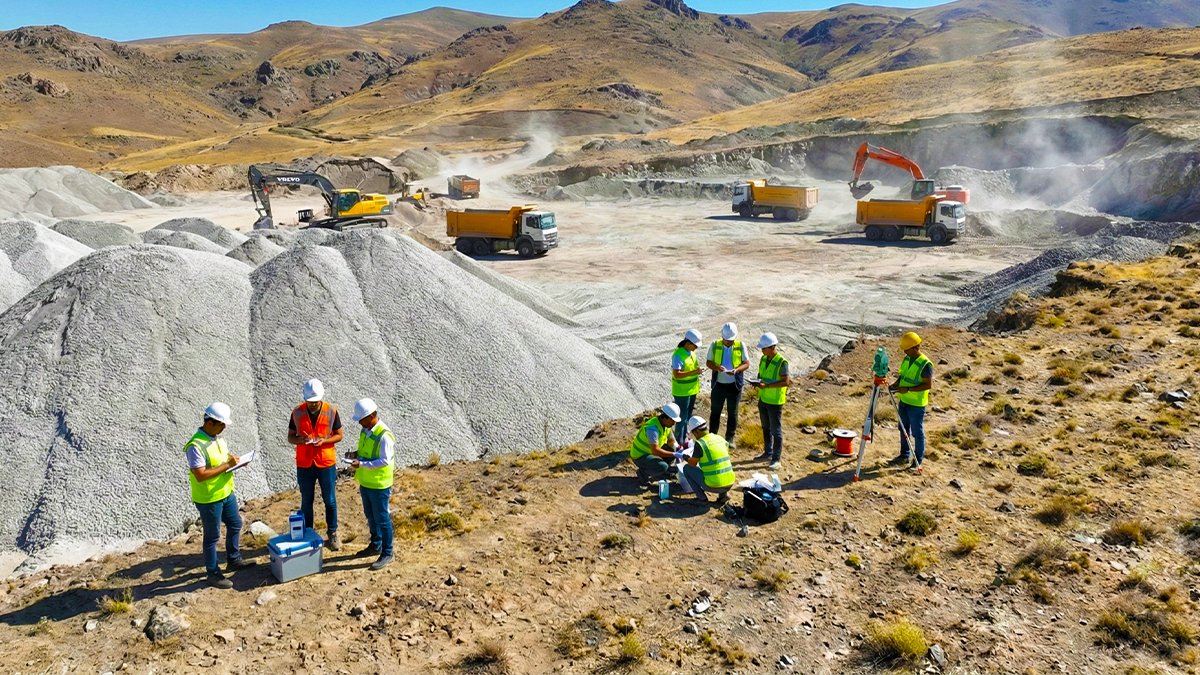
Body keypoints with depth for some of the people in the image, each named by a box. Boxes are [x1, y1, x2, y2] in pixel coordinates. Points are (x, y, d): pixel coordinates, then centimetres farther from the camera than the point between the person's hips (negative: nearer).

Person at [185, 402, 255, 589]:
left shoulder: (217, 437, 2)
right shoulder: (196, 446, -26)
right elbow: (200, 475, -29)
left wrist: (234, 459, -3)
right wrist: (227, 465, -27)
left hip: (226, 493, 9)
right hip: (208, 499, -9)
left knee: (235, 525, 21)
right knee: (212, 536, 4)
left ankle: (234, 560, 40)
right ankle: (213, 574, 18)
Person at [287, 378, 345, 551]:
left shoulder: (331, 411, -8)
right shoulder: (297, 413, -6)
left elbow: (339, 435, 0)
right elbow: (290, 437, 3)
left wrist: (323, 440, -19)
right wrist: (301, 439, -20)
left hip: (326, 463, -1)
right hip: (304, 465, 1)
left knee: (330, 500, 9)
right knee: (306, 501, 12)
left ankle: (333, 533, 25)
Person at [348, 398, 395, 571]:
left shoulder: (384, 435, -23)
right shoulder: (365, 431, 4)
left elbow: (385, 460, -25)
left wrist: (361, 464, -26)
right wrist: (358, 455, -2)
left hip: (379, 485, -9)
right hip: (365, 483, 9)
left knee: (382, 519, 2)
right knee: (370, 516, 22)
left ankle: (386, 554, 13)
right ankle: (375, 545, 39)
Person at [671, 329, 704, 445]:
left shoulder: (691, 352, 5)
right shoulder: (678, 355, -23)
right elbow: (676, 374, -30)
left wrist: (698, 369, 5)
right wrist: (694, 372, -32)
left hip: (692, 390, 9)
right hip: (682, 392, -9)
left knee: (688, 415, 19)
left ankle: (685, 437, 32)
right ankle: (679, 441, 7)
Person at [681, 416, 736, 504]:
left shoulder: (699, 444, -10)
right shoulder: (720, 439, 7)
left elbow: (692, 464, 1)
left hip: (713, 486, -5)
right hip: (729, 485, 5)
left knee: (687, 468, 12)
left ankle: (702, 497, 10)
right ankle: (723, 494, 16)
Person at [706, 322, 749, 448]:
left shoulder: (741, 346, -5)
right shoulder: (714, 345, -5)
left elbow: (746, 364, -2)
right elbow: (709, 362, 0)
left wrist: (736, 370, -22)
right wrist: (717, 367, -22)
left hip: (734, 385, 0)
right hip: (718, 384, 0)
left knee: (732, 413, 9)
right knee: (715, 411, 10)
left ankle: (730, 439, 20)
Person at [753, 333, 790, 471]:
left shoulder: (782, 362, -18)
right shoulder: (763, 359, 4)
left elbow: (785, 381, -21)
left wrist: (766, 385, -26)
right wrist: (757, 382, -4)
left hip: (775, 401, -7)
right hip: (763, 399, 7)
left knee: (776, 430, 0)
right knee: (766, 428, 18)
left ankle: (776, 459, 6)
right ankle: (768, 453, 32)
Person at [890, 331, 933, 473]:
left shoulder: (925, 364, -20)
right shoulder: (906, 359, 4)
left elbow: (928, 385, -22)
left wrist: (908, 389, -25)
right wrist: (896, 383, -3)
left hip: (917, 404, -8)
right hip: (903, 401, 8)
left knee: (917, 433, 3)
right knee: (904, 429, 18)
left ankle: (918, 461, 13)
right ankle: (905, 455, 32)